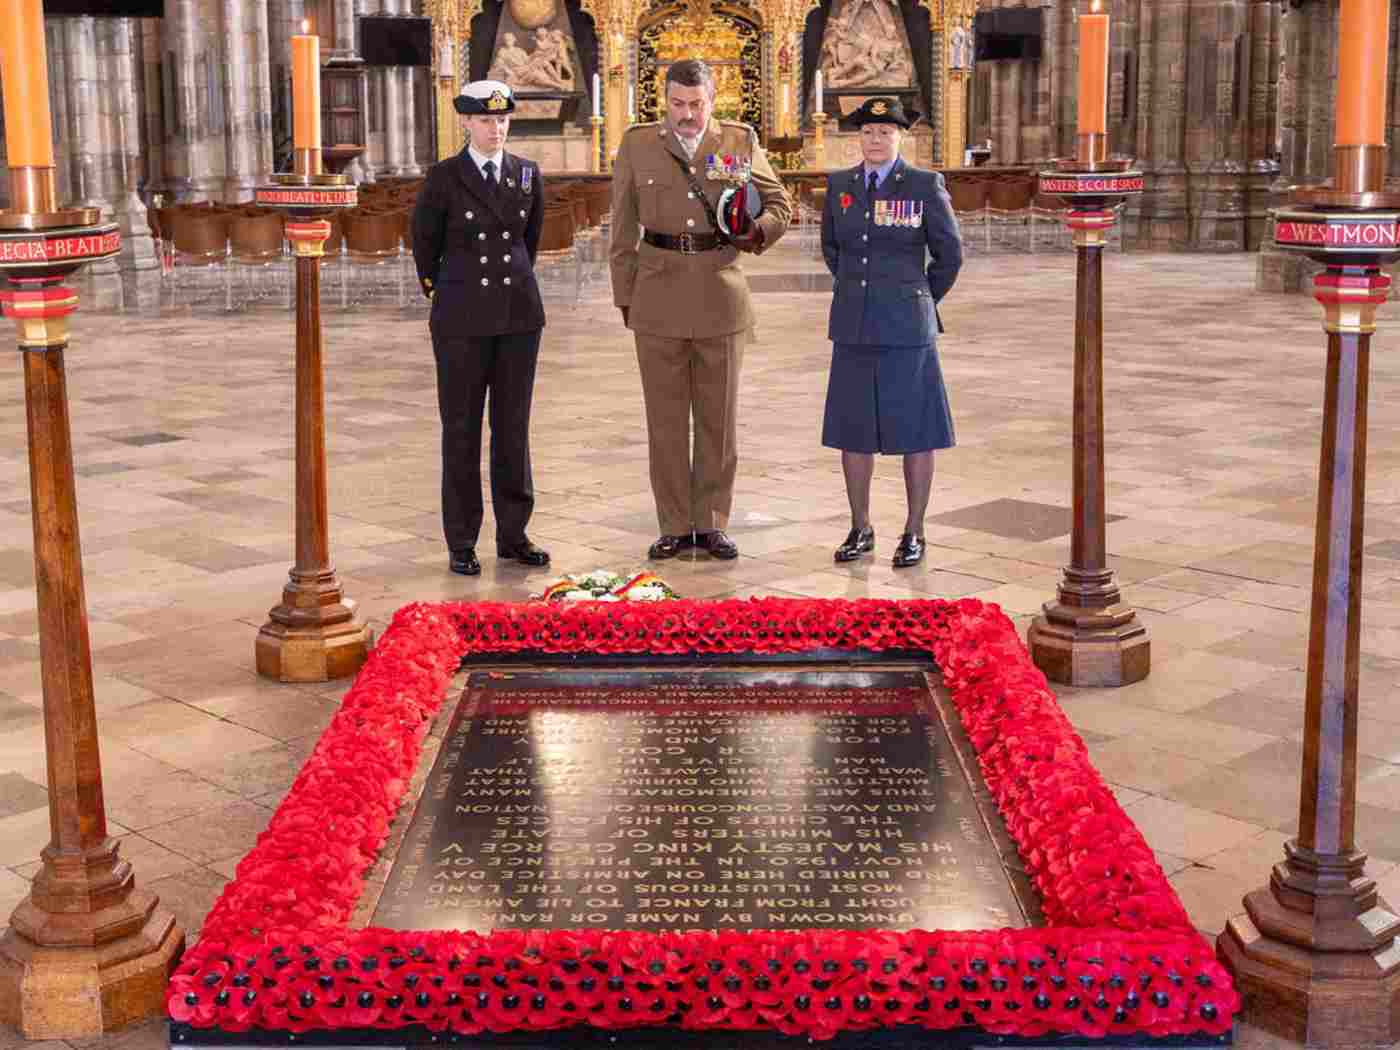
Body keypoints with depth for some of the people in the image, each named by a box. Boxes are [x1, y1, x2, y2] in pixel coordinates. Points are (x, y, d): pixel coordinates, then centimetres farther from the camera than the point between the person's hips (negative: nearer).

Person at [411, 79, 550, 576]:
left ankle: (513, 535, 16)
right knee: (462, 429, 3)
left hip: (518, 315, 3)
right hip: (463, 318, -3)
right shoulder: (443, 178, -5)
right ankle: (461, 543, 10)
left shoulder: (527, 174, 5)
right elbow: (424, 242, 9)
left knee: (513, 426, 7)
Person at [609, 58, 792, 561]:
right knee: (665, 419, 4)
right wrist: (625, 298, 4)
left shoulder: (741, 142, 4)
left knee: (718, 417, 6)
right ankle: (674, 526, 13)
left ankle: (711, 523, 15)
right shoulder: (637, 145, 4)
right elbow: (623, 229, 8)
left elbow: (779, 204, 14)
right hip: (658, 298, 0)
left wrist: (758, 232, -8)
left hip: (721, 296, 0)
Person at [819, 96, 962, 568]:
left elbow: (949, 254, 0)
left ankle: (914, 533, 12)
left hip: (905, 329, -4)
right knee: (853, 428, 7)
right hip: (854, 329, 4)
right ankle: (861, 529, 19)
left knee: (914, 430, 2)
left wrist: (918, 303, 8)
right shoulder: (839, 185, 6)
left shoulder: (925, 185, -6)